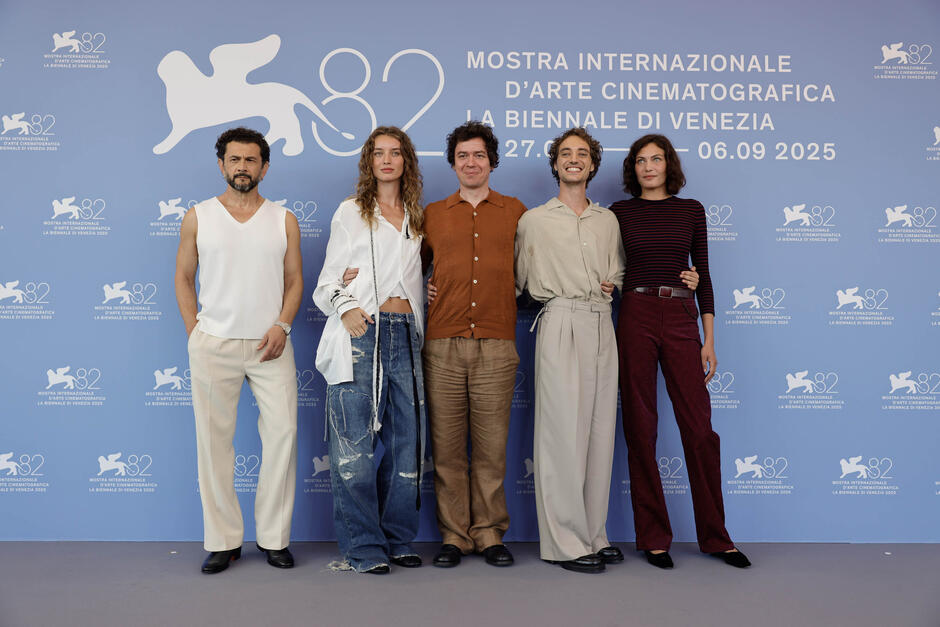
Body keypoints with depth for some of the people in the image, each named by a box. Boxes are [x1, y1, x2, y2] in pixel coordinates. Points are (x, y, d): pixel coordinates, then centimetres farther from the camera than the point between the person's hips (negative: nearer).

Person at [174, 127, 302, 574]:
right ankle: (222, 540, 15)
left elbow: (294, 280, 8)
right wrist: (195, 332, 0)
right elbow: (183, 277, 11)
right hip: (213, 345, 0)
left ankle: (274, 537, 11)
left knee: (282, 432, -3)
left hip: (270, 344, 0)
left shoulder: (284, 220, 8)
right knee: (214, 439, 3)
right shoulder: (198, 217, 8)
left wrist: (282, 326, -7)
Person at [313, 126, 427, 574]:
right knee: (354, 445, -4)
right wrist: (346, 306, -12)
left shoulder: (417, 218, 19)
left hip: (405, 334, 4)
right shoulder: (350, 213, 9)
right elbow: (329, 281, 7)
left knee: (407, 442, 5)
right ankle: (362, 547, 7)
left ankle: (397, 540, 19)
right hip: (360, 334, -4)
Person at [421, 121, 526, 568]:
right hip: (443, 345, 1)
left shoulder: (515, 211, 13)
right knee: (447, 444, 3)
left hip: (496, 345, -1)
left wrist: (518, 291, 5)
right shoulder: (432, 214, 15)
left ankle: (490, 534, 15)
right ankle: (454, 534, 14)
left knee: (491, 445, 2)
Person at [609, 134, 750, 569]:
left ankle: (715, 536, 15)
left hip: (681, 319, 1)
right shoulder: (620, 213, 9)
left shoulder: (691, 210, 11)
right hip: (634, 318, -1)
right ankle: (653, 537, 13)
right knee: (640, 429, 1)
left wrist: (709, 340, 5)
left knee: (699, 427, 0)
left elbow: (703, 274, 10)